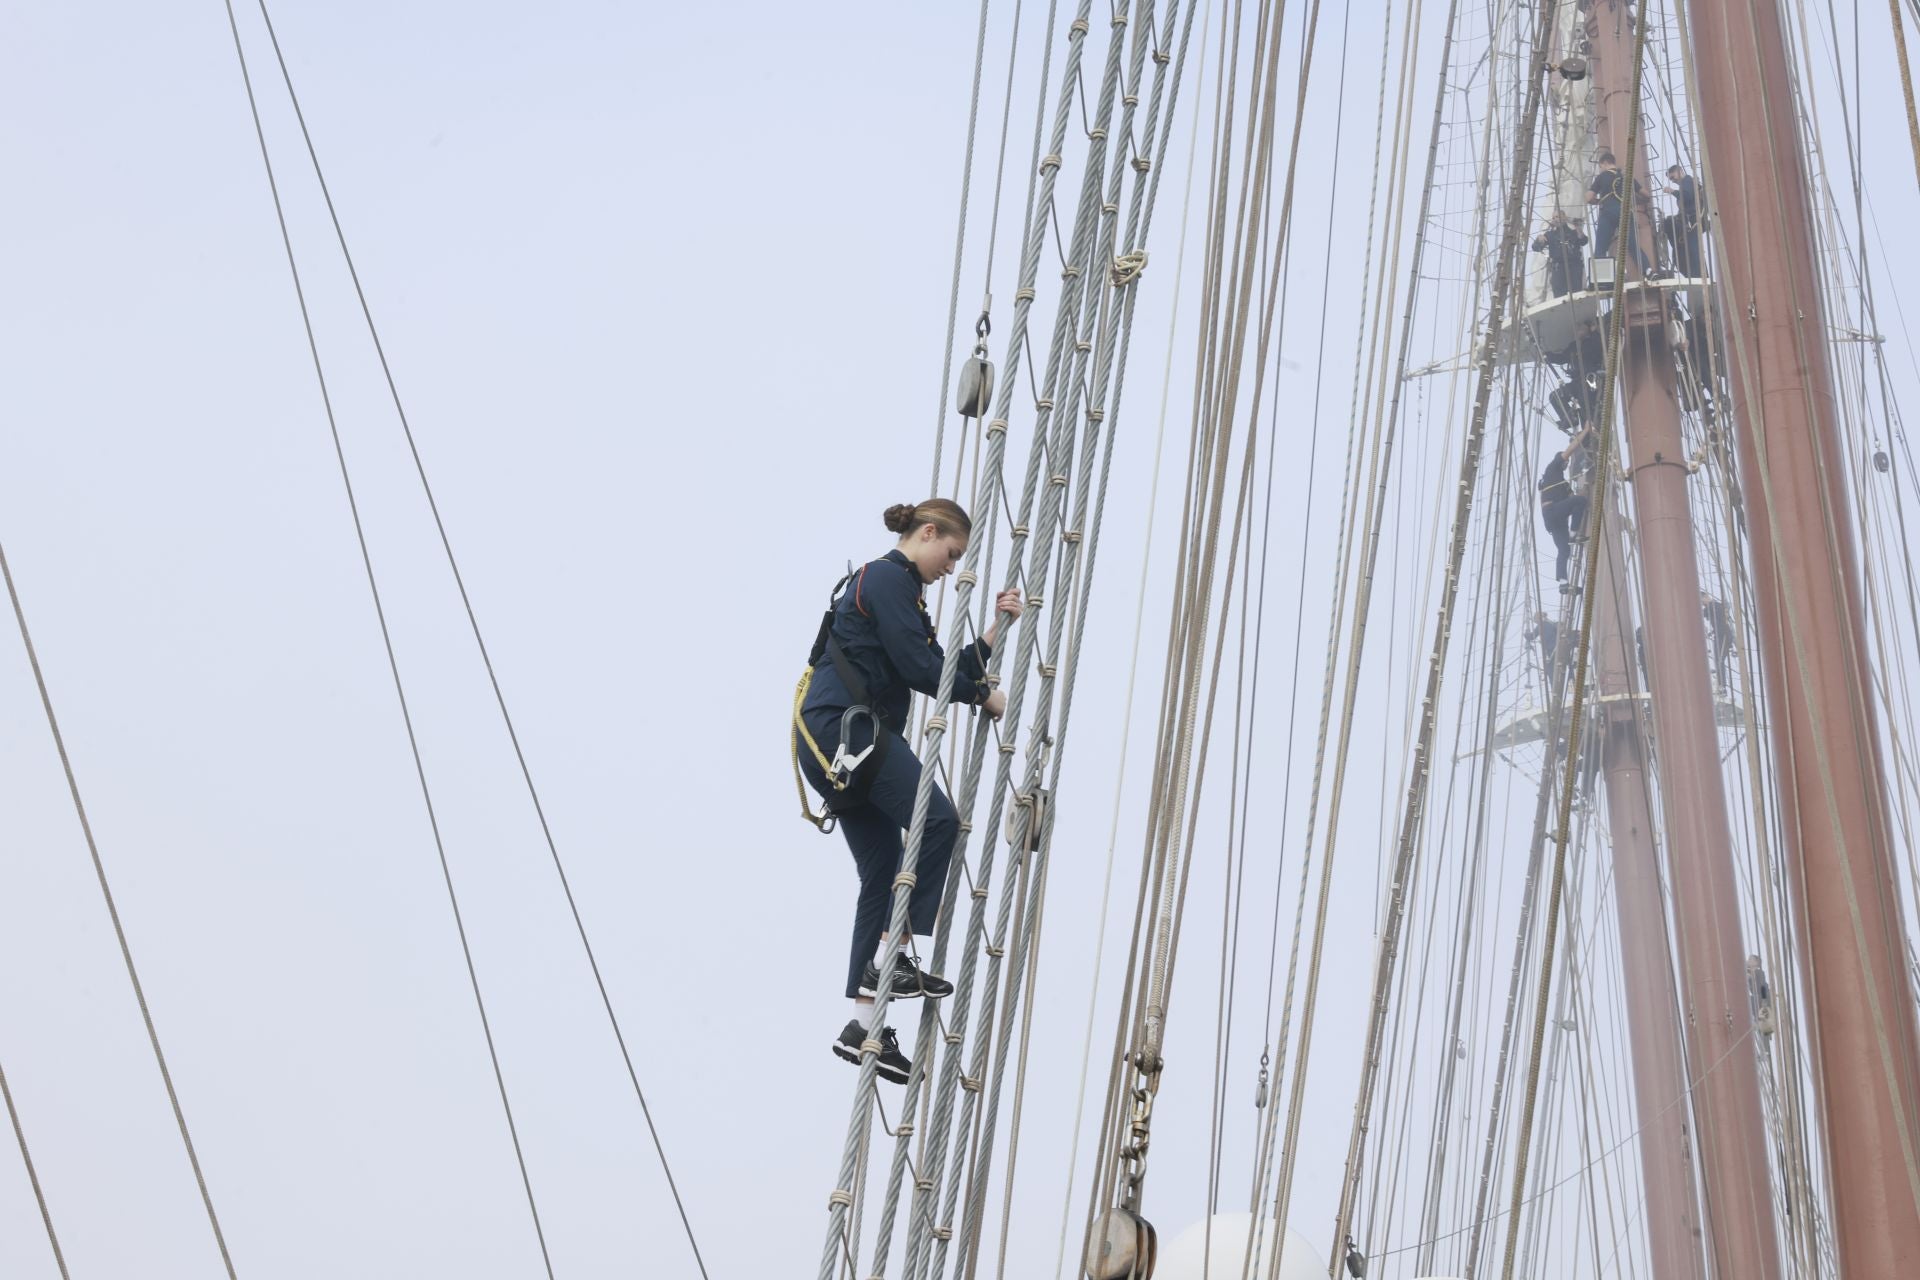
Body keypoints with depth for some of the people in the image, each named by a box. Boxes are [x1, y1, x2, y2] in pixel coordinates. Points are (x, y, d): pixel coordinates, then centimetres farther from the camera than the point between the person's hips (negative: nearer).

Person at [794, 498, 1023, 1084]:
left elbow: (942, 671, 21)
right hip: (844, 728, -10)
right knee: (936, 819, -18)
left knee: (882, 872, 4)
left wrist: (993, 633, 17)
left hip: (838, 741, 10)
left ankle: (864, 1025, 2)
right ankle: (891, 958, -17)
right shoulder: (888, 579, -5)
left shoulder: (902, 589, 25)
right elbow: (918, 668, -14)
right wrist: (982, 695, -3)